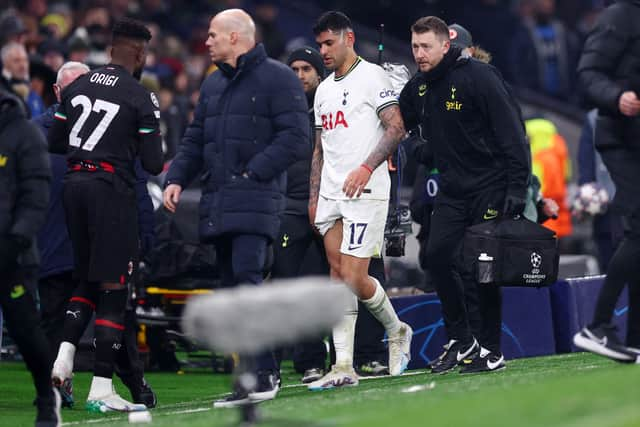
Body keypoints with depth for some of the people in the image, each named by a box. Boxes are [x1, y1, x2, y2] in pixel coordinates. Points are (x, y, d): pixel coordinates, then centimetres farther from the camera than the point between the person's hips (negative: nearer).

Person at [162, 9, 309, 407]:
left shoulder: (277, 78, -3)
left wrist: (252, 172, -16)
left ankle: (263, 373, -20)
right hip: (218, 203, 8)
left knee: (246, 275, -20)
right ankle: (261, 374, 10)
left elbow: (295, 137, -11)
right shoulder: (213, 84, 21)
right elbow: (196, 139, 24)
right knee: (231, 285, 6)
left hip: (256, 200, -8)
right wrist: (177, 178, 8)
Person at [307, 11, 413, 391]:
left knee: (352, 278, -11)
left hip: (365, 191, -7)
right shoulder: (324, 90, 20)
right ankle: (343, 366, -2)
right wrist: (313, 197, 18)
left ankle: (397, 331, 13)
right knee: (340, 276, 1)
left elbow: (396, 128, -13)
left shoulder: (372, 77, -4)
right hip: (330, 193, 7)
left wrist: (366, 168, -22)